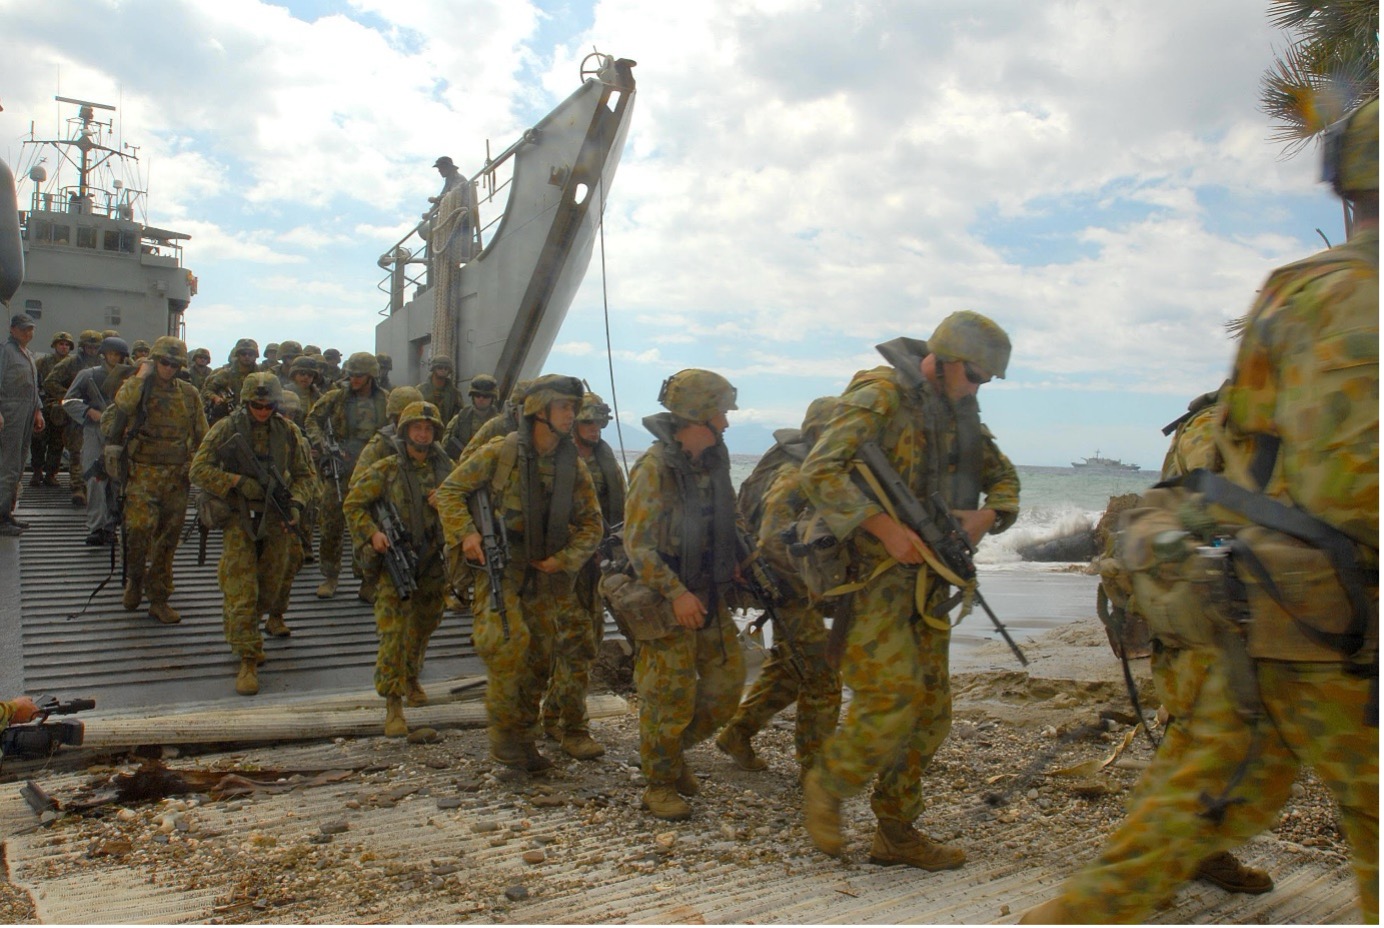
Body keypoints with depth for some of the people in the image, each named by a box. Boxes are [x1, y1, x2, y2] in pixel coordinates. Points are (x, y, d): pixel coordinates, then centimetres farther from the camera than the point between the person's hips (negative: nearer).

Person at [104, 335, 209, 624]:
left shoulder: (189, 394, 9)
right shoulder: (135, 387, 2)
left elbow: (202, 436, 14)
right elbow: (122, 405, -22)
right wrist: (141, 376, -15)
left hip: (178, 477, 3)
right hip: (144, 473, -2)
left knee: (167, 539, 7)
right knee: (139, 530, -16)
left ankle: (159, 599, 17)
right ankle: (135, 580, 12)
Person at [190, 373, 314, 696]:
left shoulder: (288, 432, 3)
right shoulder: (226, 429, -4)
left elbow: (305, 474, 9)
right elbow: (199, 469, -7)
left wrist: (296, 504, -7)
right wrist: (238, 482, -18)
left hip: (276, 519, 3)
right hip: (238, 519, -3)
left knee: (272, 584, 13)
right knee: (241, 590, -7)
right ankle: (248, 659, -3)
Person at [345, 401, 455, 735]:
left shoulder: (444, 467, 4)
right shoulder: (386, 469, -6)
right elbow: (353, 503, -2)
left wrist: (445, 505, -10)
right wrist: (372, 533, -17)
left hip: (432, 561, 5)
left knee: (424, 626, 19)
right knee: (393, 632, -9)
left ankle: (411, 677, 43)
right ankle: (393, 704, -3)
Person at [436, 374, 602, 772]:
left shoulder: (573, 466, 3)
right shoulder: (499, 452, -8)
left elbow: (591, 523, 7)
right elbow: (449, 492, -4)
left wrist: (565, 558, -6)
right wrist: (466, 533, -18)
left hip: (544, 575, 5)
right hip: (499, 569, -5)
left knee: (539, 659, 10)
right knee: (510, 642, -23)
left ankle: (524, 739, 26)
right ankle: (503, 734, -4)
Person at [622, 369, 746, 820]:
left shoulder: (713, 461, 8)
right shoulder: (654, 467, -16)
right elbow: (637, 544, -19)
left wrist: (733, 566, 7)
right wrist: (676, 593, -23)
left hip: (709, 595, 8)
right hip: (668, 599, -8)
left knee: (726, 682, 10)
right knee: (670, 695, 0)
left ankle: (674, 749, 30)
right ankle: (659, 786, 17)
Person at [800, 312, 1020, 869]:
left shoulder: (960, 415, 14)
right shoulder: (880, 396, -11)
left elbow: (1003, 477, 24)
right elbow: (819, 472, -21)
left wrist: (985, 516, 1)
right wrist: (886, 527, -26)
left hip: (925, 582, 8)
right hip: (872, 575, -8)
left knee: (930, 711, 9)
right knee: (891, 702, -14)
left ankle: (896, 833, 21)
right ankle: (825, 786, 12)